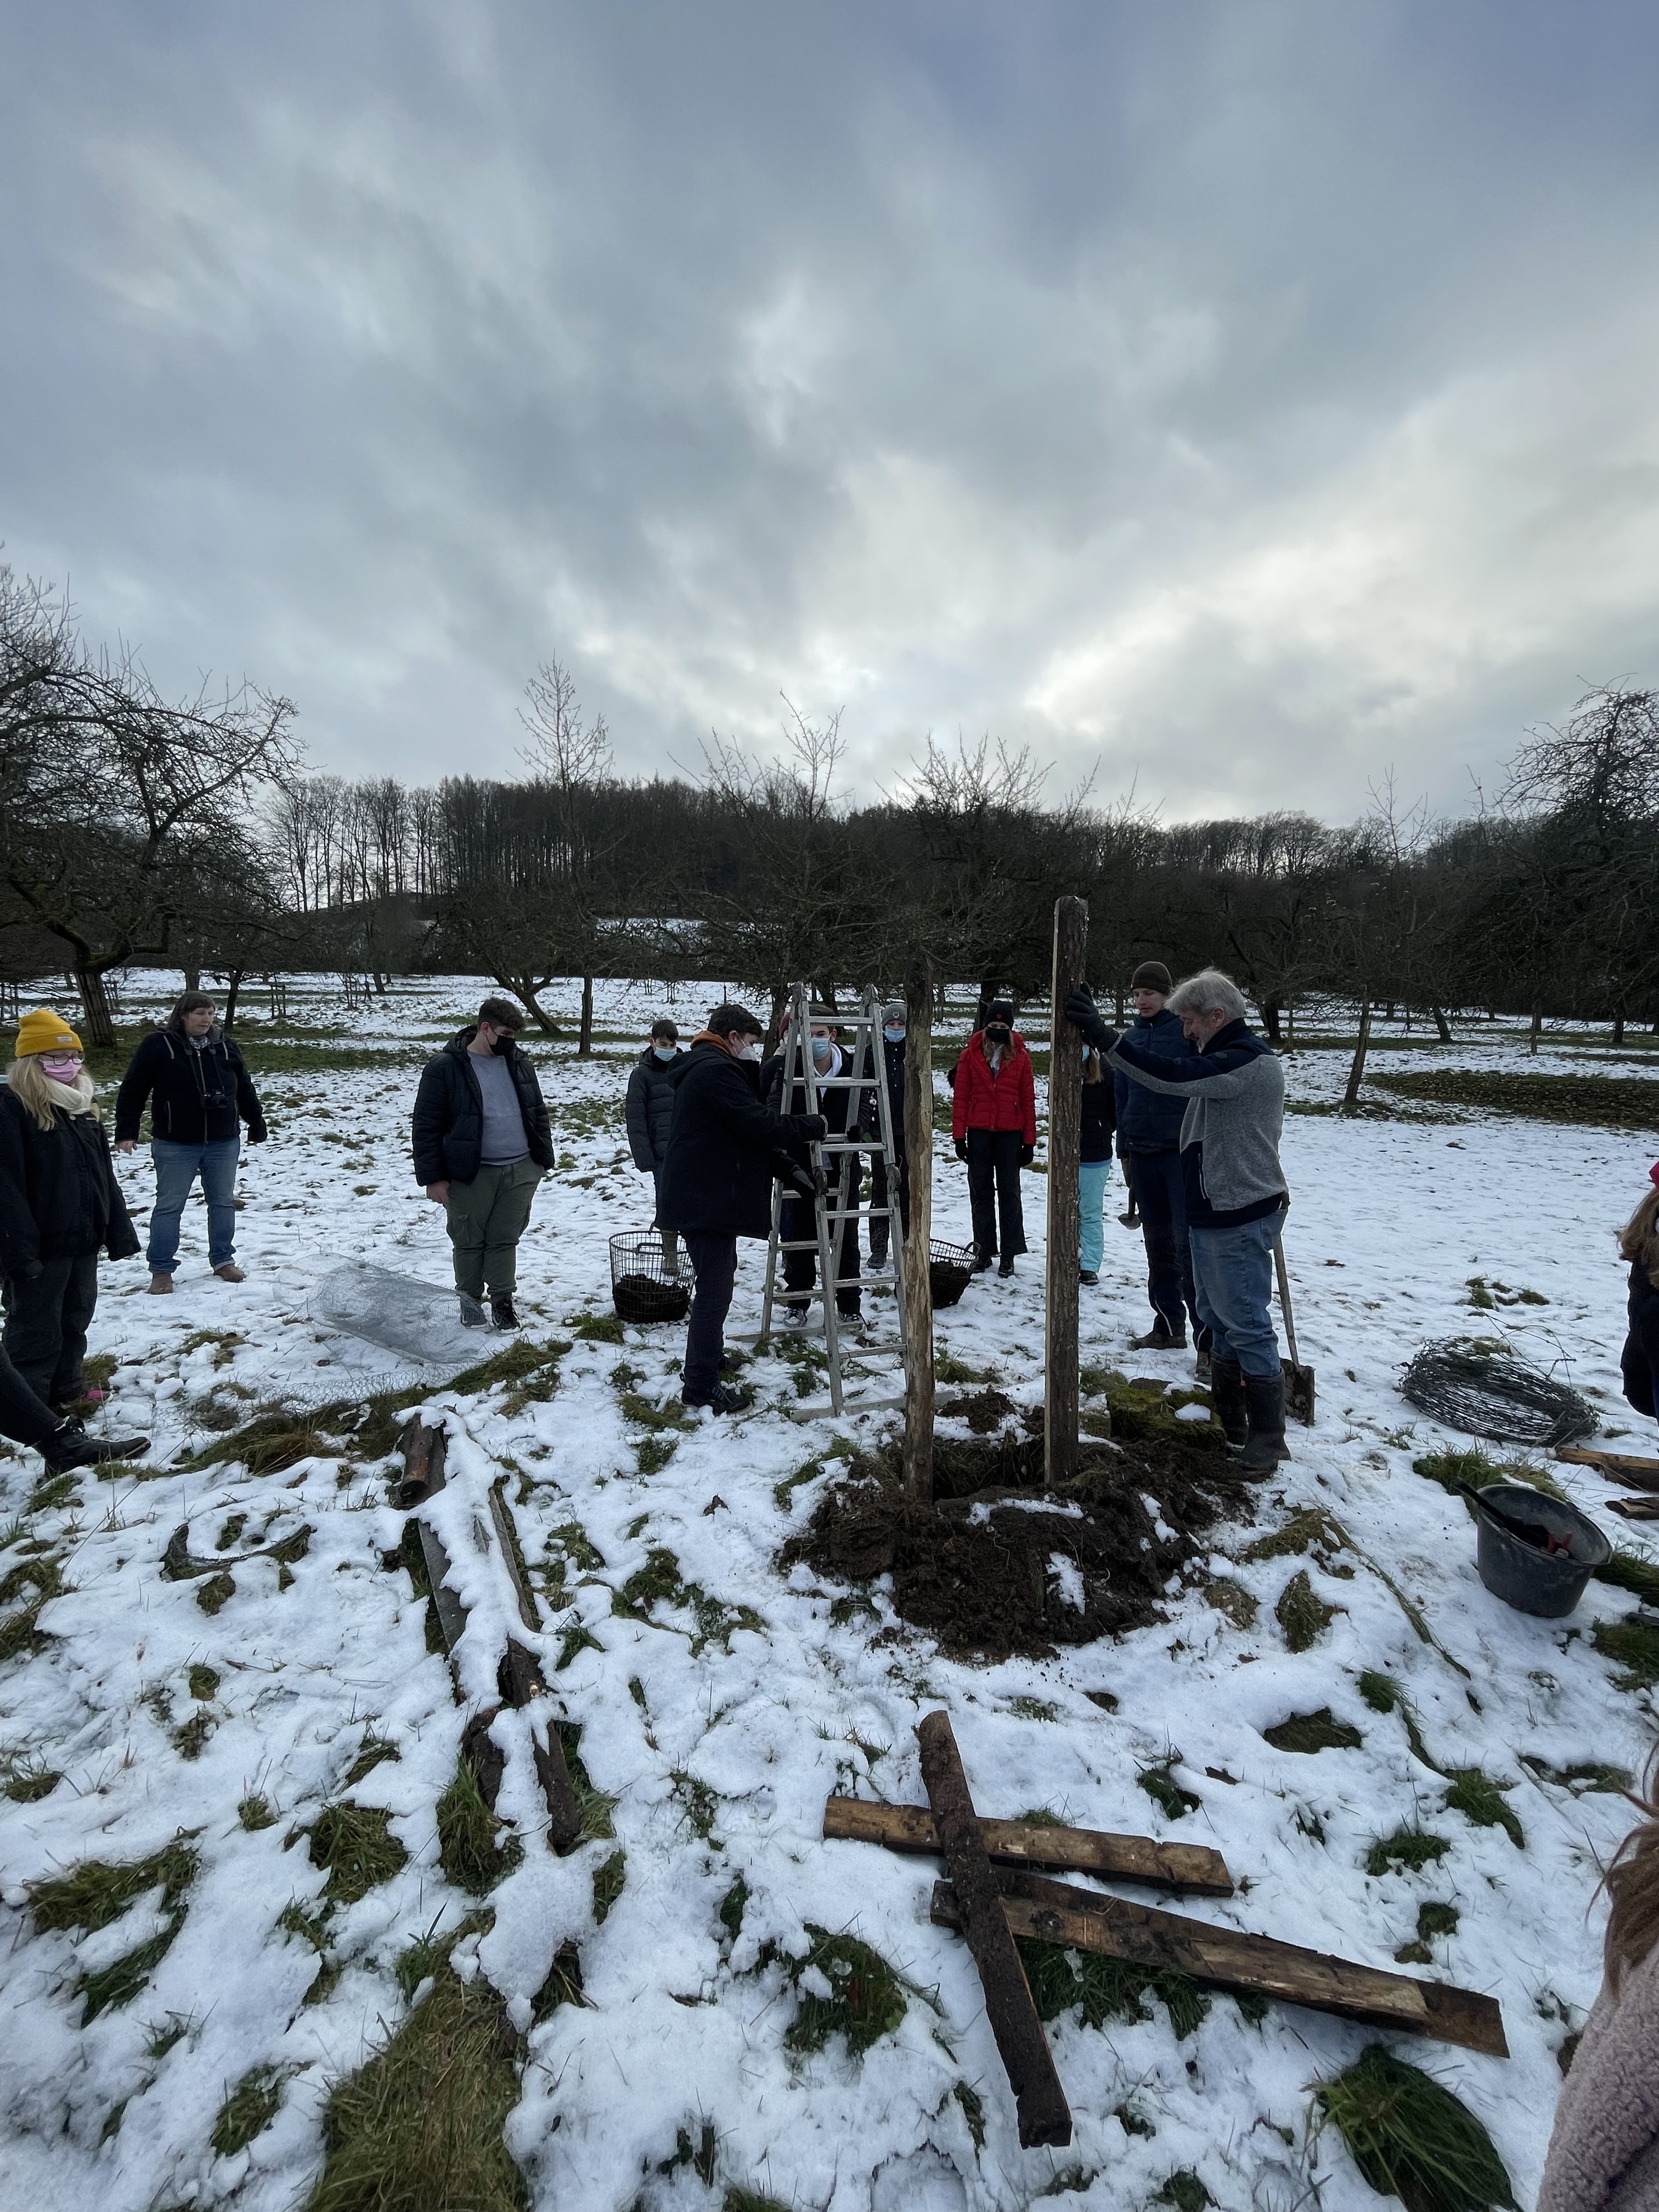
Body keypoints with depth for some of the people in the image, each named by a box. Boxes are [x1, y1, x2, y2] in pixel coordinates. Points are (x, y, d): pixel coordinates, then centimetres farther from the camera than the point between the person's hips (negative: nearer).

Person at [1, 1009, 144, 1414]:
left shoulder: (82, 1108, 11)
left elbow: (104, 1176, 14)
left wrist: (119, 1232, 12)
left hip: (83, 1241, 8)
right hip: (41, 1246, -8)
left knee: (75, 1322, 19)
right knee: (36, 1332, 3)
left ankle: (67, 1394, 34)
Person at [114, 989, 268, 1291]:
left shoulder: (223, 1044, 6)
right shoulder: (159, 1045, -6)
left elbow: (244, 1087, 15)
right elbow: (133, 1089, -4)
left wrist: (256, 1123, 18)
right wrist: (126, 1132, -7)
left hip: (224, 1143, 4)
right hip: (175, 1145, -3)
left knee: (223, 1202, 12)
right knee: (169, 1206, 4)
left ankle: (223, 1260, 25)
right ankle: (161, 1269, 15)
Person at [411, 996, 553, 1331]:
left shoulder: (518, 1063, 8)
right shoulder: (445, 1067, -9)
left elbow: (538, 1113, 15)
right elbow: (426, 1126, -8)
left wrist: (544, 1159, 11)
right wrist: (433, 1177, -10)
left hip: (521, 1171, 4)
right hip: (471, 1175, -3)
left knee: (506, 1239, 10)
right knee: (470, 1241, 9)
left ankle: (502, 1298, 24)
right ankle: (470, 1300, 27)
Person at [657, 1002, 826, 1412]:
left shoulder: (701, 1066, 18)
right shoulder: (717, 1069, -17)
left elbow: (742, 1131, 18)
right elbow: (758, 1122, -23)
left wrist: (783, 1160, 10)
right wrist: (815, 1126, -11)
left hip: (701, 1196, 11)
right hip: (708, 1200, -11)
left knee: (715, 1281, 23)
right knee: (714, 1289, -4)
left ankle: (705, 1357, 38)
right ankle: (700, 1383, 4)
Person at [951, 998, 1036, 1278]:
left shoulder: (1020, 1055, 2)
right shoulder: (971, 1053, 2)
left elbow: (1028, 1099, 3)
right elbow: (960, 1096, 2)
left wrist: (1029, 1141, 0)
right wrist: (959, 1135, -3)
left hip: (1010, 1133, -1)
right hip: (979, 1132, 1)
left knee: (1009, 1193, 6)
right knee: (981, 1193, 8)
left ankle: (1008, 1255, 13)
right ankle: (983, 1251, 18)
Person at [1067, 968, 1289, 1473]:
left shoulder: (1249, 1061, -19)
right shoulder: (1227, 1060, 14)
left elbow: (1171, 1077, -33)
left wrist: (1101, 1034, -35)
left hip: (1239, 1221, -10)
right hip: (1210, 1215, 11)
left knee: (1247, 1325, -2)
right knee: (1217, 1318, 18)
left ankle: (1267, 1438, 11)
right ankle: (1227, 1419, 32)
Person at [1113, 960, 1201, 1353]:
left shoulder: (1188, 1029, -5)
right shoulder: (1131, 1037, 11)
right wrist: (1124, 1151, 16)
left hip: (1183, 1150, -5)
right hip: (1142, 1154, 6)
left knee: (1189, 1242, -8)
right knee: (1157, 1244, 12)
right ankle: (1169, 1327, 23)